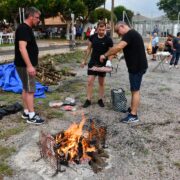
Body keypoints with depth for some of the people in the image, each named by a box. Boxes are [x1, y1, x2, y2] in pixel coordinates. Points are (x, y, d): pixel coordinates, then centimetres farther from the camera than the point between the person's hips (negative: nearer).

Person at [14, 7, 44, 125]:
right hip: (25, 65, -10)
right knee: (30, 90, -5)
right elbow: (22, 48, -26)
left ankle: (26, 112, 25)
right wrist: (29, 66, -30)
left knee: (26, 89, 14)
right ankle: (31, 116, 3)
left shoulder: (27, 29, 14)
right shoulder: (23, 29, -17)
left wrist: (31, 65, 24)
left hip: (27, 65, 10)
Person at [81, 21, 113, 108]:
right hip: (92, 62, 2)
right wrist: (84, 60, 8)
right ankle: (88, 100, 7)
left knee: (101, 83, 9)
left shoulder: (108, 40, -10)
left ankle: (100, 99, 22)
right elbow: (89, 49, 7)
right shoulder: (92, 37, -3)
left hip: (102, 64, -1)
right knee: (90, 81, -3)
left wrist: (109, 62, -25)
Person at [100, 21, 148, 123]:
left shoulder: (130, 34, -16)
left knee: (135, 90, -6)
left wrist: (105, 55, -22)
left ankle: (133, 115, 0)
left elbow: (118, 47, -30)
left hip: (137, 66, -10)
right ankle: (132, 109, 29)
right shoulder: (132, 34, 17)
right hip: (137, 65, 10)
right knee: (134, 89, 17)